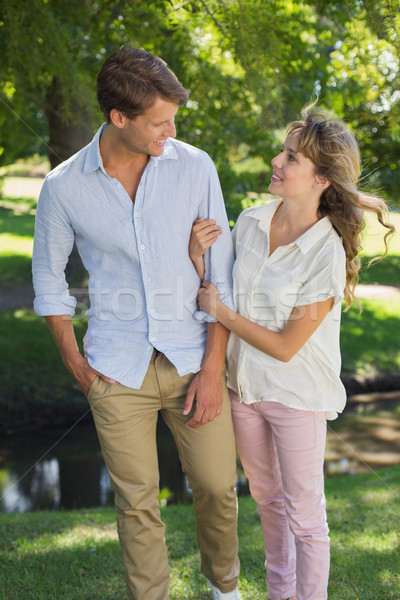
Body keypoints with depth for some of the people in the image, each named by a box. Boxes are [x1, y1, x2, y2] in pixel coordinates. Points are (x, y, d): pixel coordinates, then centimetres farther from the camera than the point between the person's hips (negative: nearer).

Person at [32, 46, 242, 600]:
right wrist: (75, 363, 4)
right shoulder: (64, 188, -6)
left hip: (193, 358, 1)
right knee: (137, 502, 9)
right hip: (119, 370, 0)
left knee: (217, 487, 11)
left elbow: (221, 272, -3)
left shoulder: (195, 168, -6)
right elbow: (48, 276, 9)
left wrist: (213, 368, -5)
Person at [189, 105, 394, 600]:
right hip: (244, 386, 6)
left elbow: (286, 347, -21)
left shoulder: (327, 255, -23)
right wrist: (198, 256, -15)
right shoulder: (250, 222, -7)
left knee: (304, 514, 10)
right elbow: (213, 292, 3)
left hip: (297, 396, -6)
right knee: (267, 498, 24)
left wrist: (219, 311, -15)